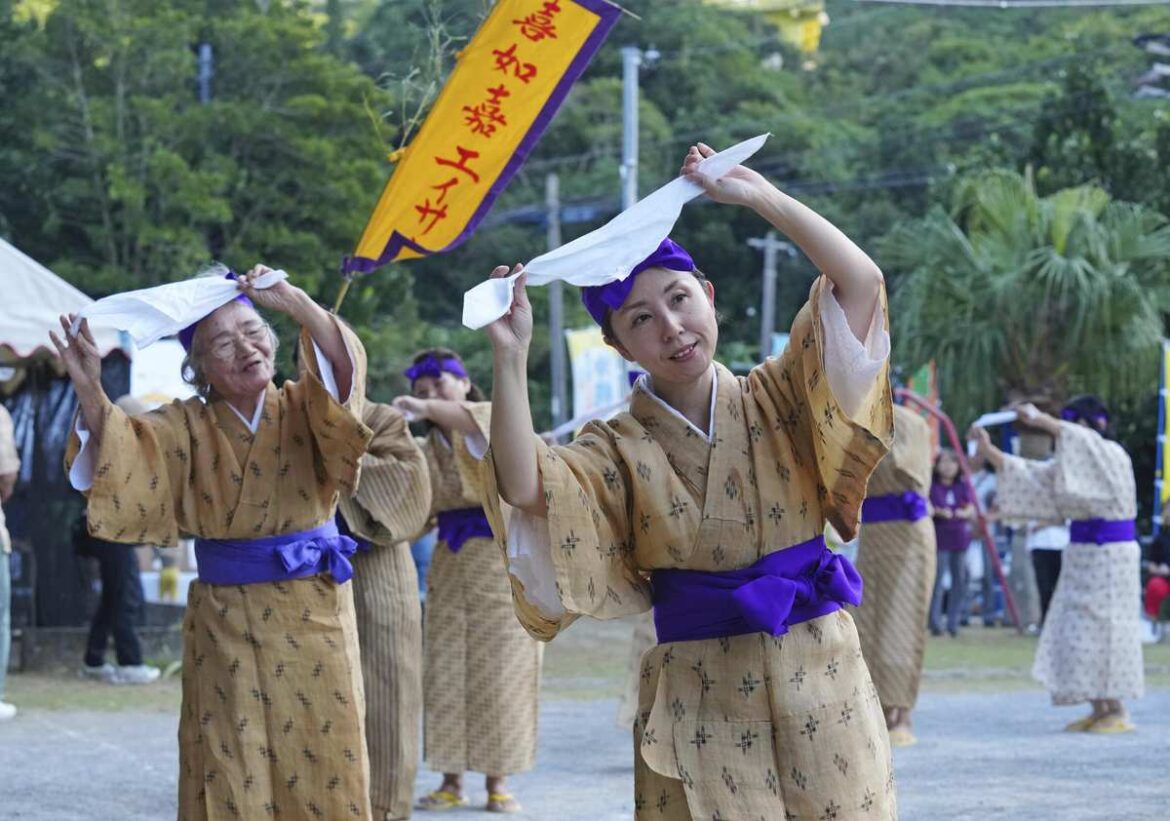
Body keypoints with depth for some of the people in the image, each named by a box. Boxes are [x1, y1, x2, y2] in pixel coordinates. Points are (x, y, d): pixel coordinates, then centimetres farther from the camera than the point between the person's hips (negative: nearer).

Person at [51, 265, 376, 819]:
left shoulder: (303, 410, 3)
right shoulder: (187, 429, 4)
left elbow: (343, 370, -18)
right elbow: (119, 463, -12)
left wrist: (297, 304, -32)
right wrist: (91, 393, -29)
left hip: (313, 616, 0)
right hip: (225, 623, 0)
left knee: (323, 763, 2)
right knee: (230, 775, 0)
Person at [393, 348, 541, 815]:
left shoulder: (491, 418, -2)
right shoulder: (428, 449, 15)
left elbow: (480, 420, -27)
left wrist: (428, 408, -41)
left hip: (501, 553, -5)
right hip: (451, 561, 5)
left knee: (499, 669, -2)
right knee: (446, 671, 1)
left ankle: (497, 781, 4)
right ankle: (451, 781, 5)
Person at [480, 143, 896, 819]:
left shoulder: (777, 402, 4)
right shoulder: (617, 451, 1)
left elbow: (861, 282, -7)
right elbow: (523, 489, -18)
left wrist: (758, 194, -9)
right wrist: (511, 357, -20)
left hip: (817, 678, 1)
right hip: (698, 698, -1)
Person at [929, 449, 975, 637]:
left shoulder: (963, 486, 12)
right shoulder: (931, 486, 0)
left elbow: (971, 510, 7)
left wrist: (964, 513, -15)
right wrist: (938, 512, -25)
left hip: (960, 539, 5)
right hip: (939, 539, -5)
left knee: (960, 580, 3)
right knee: (937, 580, -12)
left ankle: (953, 622, 11)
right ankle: (935, 622, -9)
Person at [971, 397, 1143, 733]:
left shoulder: (1113, 456, -10)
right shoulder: (1073, 465, 13)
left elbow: (1084, 439, -30)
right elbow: (1031, 475, 9)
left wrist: (1040, 419, -26)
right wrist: (989, 450, 1)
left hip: (1109, 556, -8)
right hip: (1083, 556, 8)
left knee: (1103, 630, -8)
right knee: (1078, 633, 4)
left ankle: (1117, 712, -3)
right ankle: (1099, 710, 8)